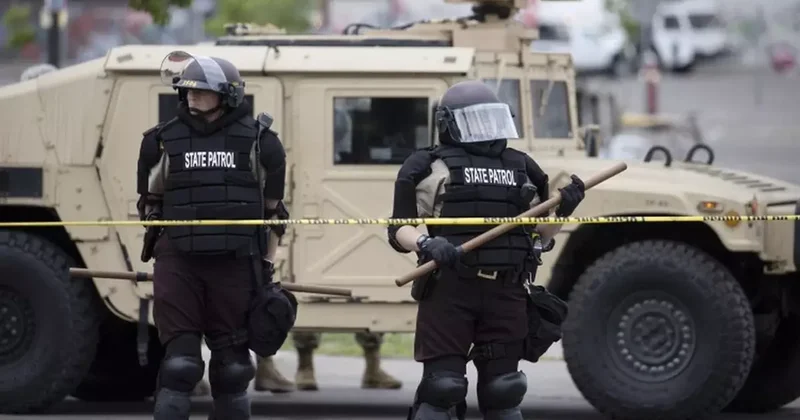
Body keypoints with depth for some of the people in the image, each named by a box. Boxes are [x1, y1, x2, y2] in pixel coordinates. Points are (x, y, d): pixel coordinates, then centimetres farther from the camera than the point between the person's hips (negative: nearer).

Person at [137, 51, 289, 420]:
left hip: (236, 265, 0)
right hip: (178, 265, 0)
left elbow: (273, 209, 11)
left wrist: (267, 266, 10)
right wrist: (158, 251, 13)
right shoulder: (164, 141, 5)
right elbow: (150, 204, 17)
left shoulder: (259, 142, 3)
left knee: (232, 363, 7)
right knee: (180, 362, -6)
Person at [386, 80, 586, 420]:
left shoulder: (522, 169, 19)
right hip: (449, 291, -4)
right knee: (441, 388, -6)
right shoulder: (430, 168, 4)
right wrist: (426, 245, -22)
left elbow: (542, 234, 23)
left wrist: (564, 209, 4)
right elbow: (400, 230, -1)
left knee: (503, 392, 8)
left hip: (506, 294, 4)